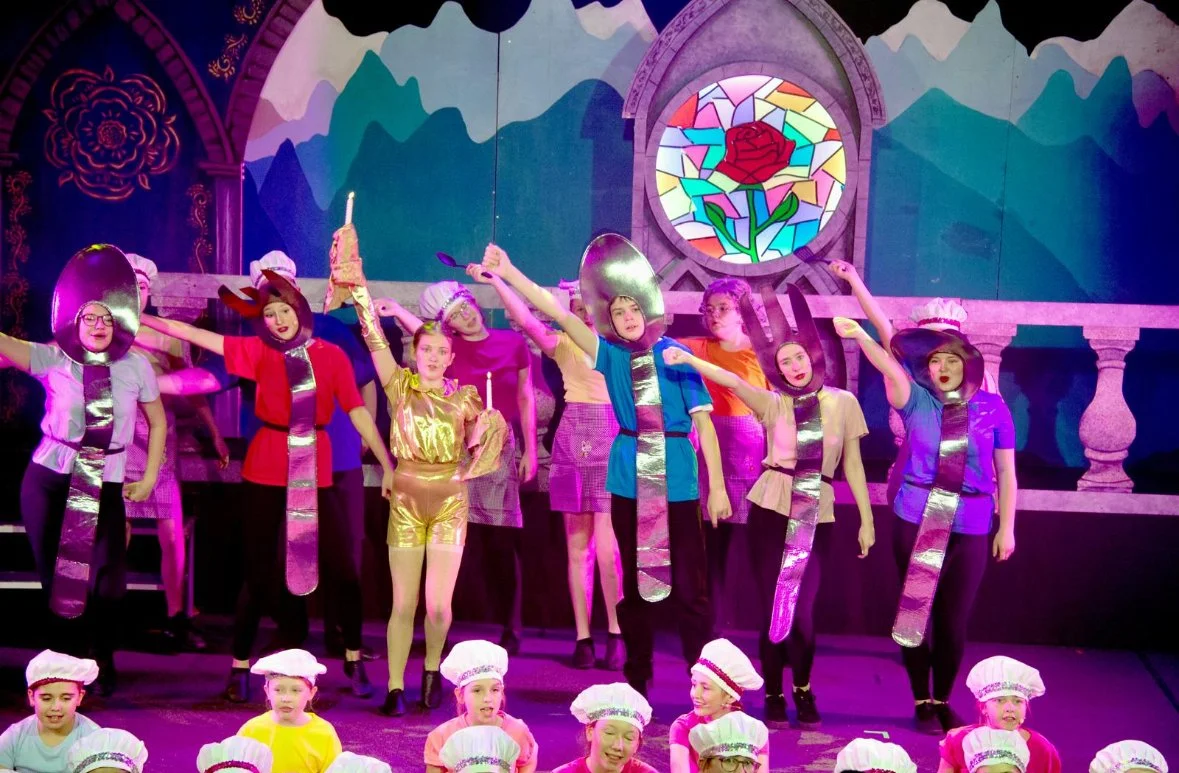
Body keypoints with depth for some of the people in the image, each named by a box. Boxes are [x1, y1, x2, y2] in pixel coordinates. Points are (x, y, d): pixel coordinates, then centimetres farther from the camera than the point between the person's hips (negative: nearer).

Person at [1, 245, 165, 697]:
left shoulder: (136, 366, 1)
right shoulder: (53, 358, -4)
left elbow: (157, 422, 13)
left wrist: (149, 479, 7)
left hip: (106, 486, 1)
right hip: (49, 479, -1)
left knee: (107, 580, -9)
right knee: (56, 575, 6)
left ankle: (103, 661, 15)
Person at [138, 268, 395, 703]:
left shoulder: (331, 356, 1)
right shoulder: (258, 352, 1)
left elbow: (358, 412, -1)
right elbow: (194, 334, 1)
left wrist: (387, 465, -3)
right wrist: (137, 317, 0)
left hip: (313, 470, 0)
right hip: (266, 469, 0)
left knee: (301, 564, 5)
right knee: (259, 569, 3)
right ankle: (240, 667, 11)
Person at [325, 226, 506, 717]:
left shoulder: (463, 398, 2)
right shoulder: (400, 386, -1)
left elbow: (493, 430, 14)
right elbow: (375, 338, -10)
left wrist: (471, 468, -3)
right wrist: (356, 287, -19)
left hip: (449, 502, 1)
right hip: (406, 500, -1)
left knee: (438, 604, 0)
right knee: (404, 602, -1)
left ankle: (432, 670, 25)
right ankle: (395, 688, 5)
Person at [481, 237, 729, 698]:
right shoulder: (612, 355, 4)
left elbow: (703, 422, -3)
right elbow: (560, 314, -3)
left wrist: (717, 486, -8)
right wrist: (508, 274, -11)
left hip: (677, 479, -3)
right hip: (630, 479, 3)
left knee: (690, 584, -3)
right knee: (634, 582, 9)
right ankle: (636, 678, 18)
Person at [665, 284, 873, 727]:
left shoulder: (842, 403, 4)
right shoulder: (773, 404, 3)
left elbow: (853, 464, 7)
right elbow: (732, 381, -11)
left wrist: (867, 519, 6)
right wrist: (686, 359, -23)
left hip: (817, 515, 0)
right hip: (771, 509, 0)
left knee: (802, 608, -2)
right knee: (772, 604, 1)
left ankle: (803, 689, 21)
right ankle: (773, 694, 16)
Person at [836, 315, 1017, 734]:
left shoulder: (992, 408, 1)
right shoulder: (917, 400, -1)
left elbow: (1006, 473, 5)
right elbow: (890, 367, -20)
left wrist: (1007, 528, 4)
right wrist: (859, 336, -37)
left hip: (970, 527, 0)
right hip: (916, 520, 0)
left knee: (954, 618, 5)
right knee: (916, 611, 6)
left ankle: (943, 701, 22)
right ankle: (921, 702, 18)